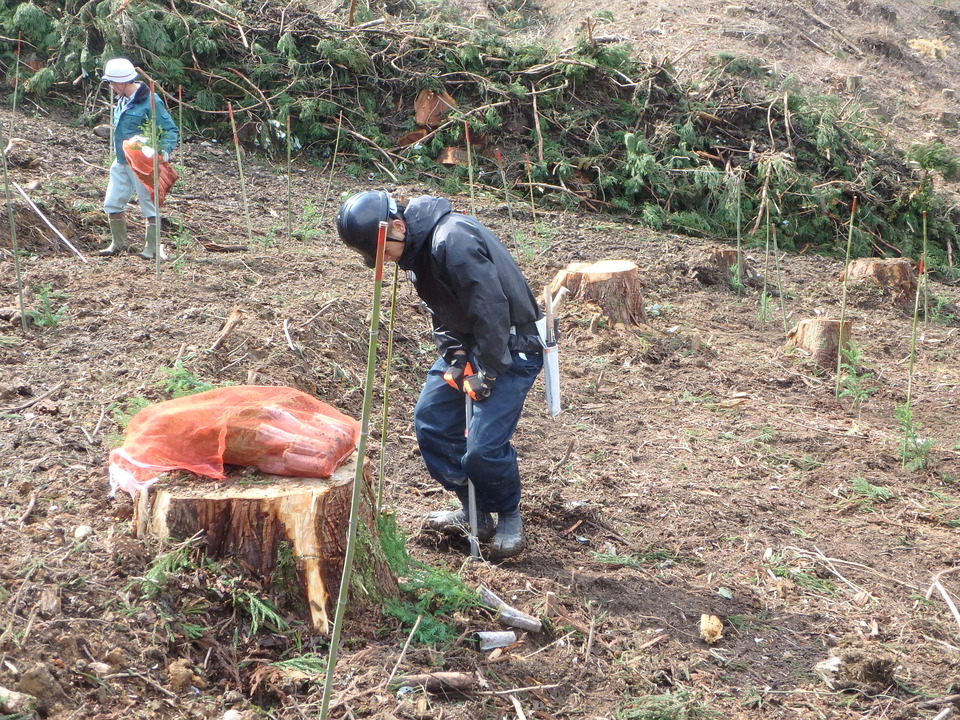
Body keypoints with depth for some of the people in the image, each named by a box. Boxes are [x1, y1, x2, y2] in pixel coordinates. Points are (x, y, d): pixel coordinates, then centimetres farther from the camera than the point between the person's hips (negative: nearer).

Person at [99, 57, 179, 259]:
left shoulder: (150, 102, -17)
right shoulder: (122, 100, 8)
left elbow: (171, 129, -15)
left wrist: (164, 151, -29)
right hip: (121, 162, 9)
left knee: (149, 205, 1)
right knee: (112, 204, 11)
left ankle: (152, 247, 11)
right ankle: (118, 243, 26)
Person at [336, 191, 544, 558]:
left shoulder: (452, 240, -28)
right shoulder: (417, 247, 3)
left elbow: (492, 308, -28)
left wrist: (485, 374, -21)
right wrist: (454, 355, -3)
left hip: (509, 348, -10)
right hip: (467, 344, 10)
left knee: (484, 446, -15)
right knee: (430, 421, 6)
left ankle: (508, 517, 13)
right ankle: (474, 511, 20)